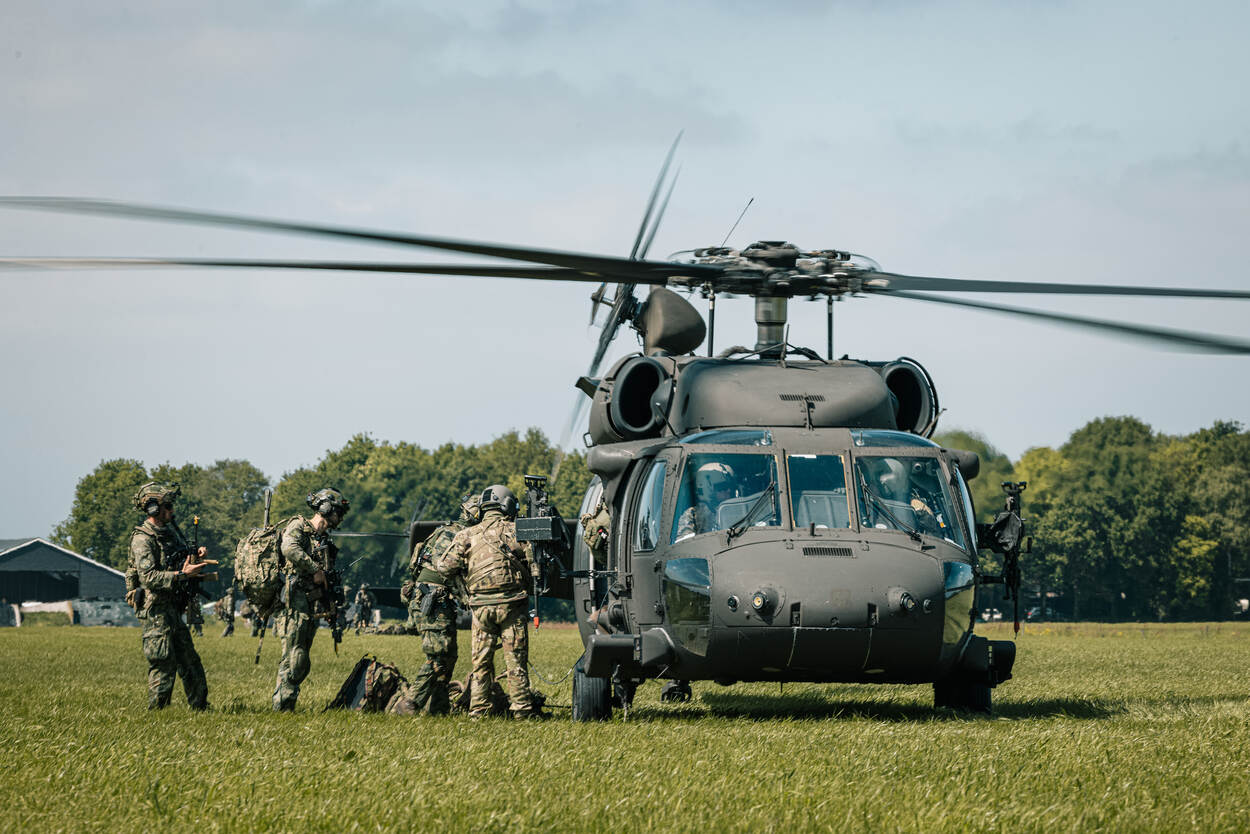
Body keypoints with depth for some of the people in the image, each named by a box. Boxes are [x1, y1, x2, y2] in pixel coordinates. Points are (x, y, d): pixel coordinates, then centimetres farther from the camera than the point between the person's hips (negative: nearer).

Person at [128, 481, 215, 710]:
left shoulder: (169, 531, 13)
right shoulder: (143, 539, -15)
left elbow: (179, 562, 27)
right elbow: (148, 577, -25)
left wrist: (196, 557, 6)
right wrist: (182, 574, -29)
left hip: (173, 610, 9)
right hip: (156, 610, -9)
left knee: (190, 662, 13)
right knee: (164, 666, -7)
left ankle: (200, 709, 21)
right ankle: (156, 711, 0)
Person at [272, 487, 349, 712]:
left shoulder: (325, 541, 22)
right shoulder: (298, 526, -3)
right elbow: (289, 549, -25)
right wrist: (315, 569, -19)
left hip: (313, 607, 8)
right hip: (294, 605, -8)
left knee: (301, 663, 7)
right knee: (293, 660, -13)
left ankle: (287, 707, 10)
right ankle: (282, 708, -12)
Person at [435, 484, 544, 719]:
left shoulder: (468, 535, 5)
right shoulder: (516, 532, 0)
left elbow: (445, 567, 0)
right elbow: (533, 567, 0)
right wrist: (528, 587, 18)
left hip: (481, 607, 2)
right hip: (511, 604, -2)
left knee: (481, 661, 9)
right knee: (516, 660, 2)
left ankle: (478, 709, 8)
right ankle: (522, 708, 1)